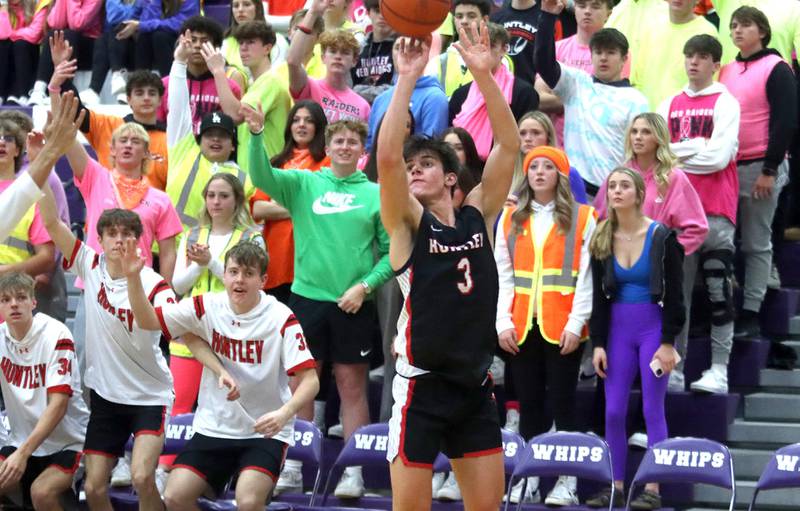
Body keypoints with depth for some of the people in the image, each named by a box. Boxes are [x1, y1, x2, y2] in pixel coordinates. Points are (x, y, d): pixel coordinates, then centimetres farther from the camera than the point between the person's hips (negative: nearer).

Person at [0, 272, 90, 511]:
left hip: (68, 441, -5)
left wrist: (23, 453, -31)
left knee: (41, 492, -28)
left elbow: (58, 404, -23)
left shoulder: (56, 335, -17)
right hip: (22, 438, 5)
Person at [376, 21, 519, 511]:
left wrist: (484, 74, -12)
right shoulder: (408, 222, -2)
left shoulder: (478, 215, 7)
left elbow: (509, 146, -2)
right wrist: (408, 79, -21)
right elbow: (387, 156, -18)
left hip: (476, 384, 4)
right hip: (422, 386, -4)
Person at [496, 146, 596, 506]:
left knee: (562, 402, -1)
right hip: (521, 328, 3)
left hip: (562, 328, -3)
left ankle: (567, 480, 2)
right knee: (529, 404, 7)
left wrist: (576, 324, -12)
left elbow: (586, 277, -4)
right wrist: (503, 323, -2)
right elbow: (502, 275, 7)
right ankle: (528, 477, 11)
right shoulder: (510, 219, 11)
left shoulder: (582, 219, 1)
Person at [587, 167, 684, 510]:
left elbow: (674, 295, -6)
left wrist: (668, 342, -11)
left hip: (653, 328, -4)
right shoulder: (602, 240, 5)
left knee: (653, 409, -2)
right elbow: (599, 297, 7)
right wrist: (598, 344, 1)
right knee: (613, 412, 2)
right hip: (618, 330, 4)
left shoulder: (661, 238, -7)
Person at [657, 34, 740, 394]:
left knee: (718, 291, -5)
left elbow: (720, 156, -11)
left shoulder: (726, 104, 0)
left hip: (715, 211, -4)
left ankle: (719, 371, -3)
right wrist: (697, 148, -6)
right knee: (675, 292, 5)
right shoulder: (670, 105, 14)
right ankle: (673, 369, 8)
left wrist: (676, 152, -3)